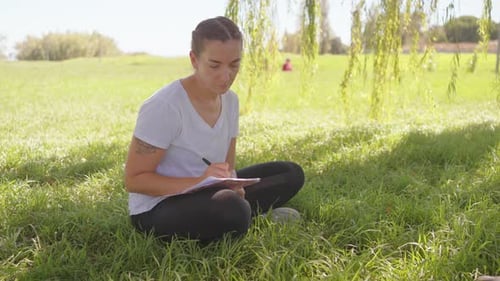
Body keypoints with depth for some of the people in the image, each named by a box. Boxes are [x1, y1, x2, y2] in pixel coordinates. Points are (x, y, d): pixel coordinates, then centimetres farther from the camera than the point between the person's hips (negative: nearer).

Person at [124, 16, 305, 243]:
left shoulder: (230, 100, 1)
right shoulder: (163, 107, -22)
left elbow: (228, 167, 8)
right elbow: (134, 179, -19)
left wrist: (232, 185, -17)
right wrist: (198, 182, -31)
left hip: (205, 195, 8)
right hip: (156, 208, -8)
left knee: (291, 174, 4)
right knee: (232, 210, -38)